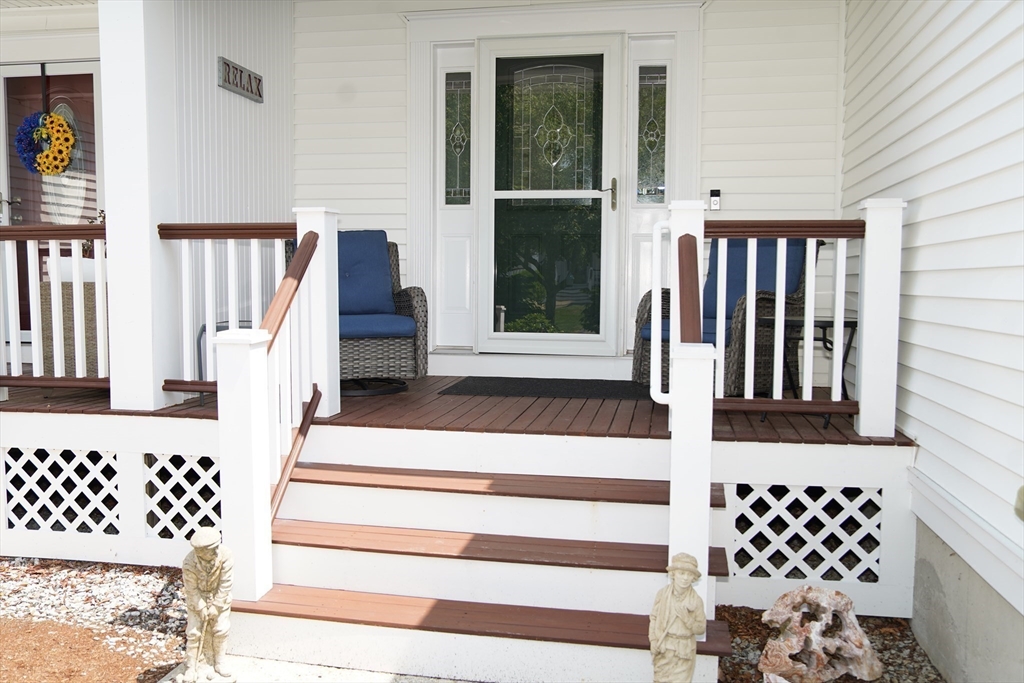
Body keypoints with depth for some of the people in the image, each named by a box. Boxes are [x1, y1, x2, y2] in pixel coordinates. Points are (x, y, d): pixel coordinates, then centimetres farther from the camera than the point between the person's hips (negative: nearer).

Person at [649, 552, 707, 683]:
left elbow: (701, 629, -4)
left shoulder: (696, 601, -11)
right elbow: (654, 618, 1)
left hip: (684, 650, -1)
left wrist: (687, 619, -21)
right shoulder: (662, 594, -8)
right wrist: (653, 642, -5)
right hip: (663, 647, 1)